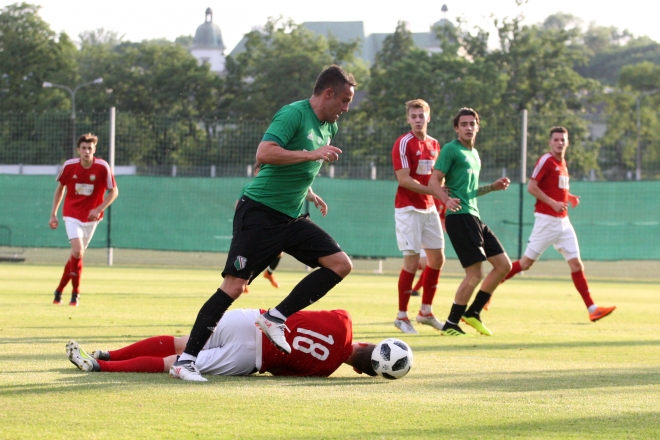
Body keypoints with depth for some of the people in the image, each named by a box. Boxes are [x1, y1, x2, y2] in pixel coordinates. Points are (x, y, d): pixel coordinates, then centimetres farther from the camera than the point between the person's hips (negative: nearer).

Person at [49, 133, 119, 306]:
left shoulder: (102, 167, -13)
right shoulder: (69, 166, -9)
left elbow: (114, 191, -4)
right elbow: (60, 188, 7)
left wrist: (99, 209, -17)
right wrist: (53, 214, 6)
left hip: (91, 217, 1)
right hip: (72, 215, -1)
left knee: (76, 254, 6)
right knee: (77, 252, -17)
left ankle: (60, 290, 23)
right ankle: (75, 293, -1)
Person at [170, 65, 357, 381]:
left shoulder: (329, 127, 14)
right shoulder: (294, 115, -14)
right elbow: (265, 153, -28)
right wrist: (312, 154, -25)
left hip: (292, 218, 9)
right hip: (260, 213, -9)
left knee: (341, 264, -3)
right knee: (234, 286, -12)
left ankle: (276, 318, 0)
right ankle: (186, 360, -8)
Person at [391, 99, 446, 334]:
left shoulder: (434, 144, 11)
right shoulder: (404, 143, -11)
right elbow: (404, 179, -18)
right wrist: (431, 190, -22)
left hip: (429, 207, 7)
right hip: (408, 207, -7)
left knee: (437, 258, 8)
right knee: (412, 260, -9)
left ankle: (426, 312, 20)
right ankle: (402, 316, 1)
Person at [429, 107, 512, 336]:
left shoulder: (474, 154, 21)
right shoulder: (451, 150, -4)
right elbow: (434, 181, -12)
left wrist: (493, 187, 19)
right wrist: (447, 200, -29)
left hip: (474, 217, 9)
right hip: (459, 216, -9)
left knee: (504, 265, 9)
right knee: (475, 273, -13)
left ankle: (472, 313, 16)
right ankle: (451, 324, -4)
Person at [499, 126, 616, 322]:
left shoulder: (563, 163, 14)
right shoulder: (546, 160, -10)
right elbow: (531, 187, -15)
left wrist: (569, 197, 9)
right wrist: (553, 203, -21)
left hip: (563, 221, 7)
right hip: (547, 220, -7)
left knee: (576, 263, 1)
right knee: (527, 262, -4)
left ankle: (592, 309, -1)